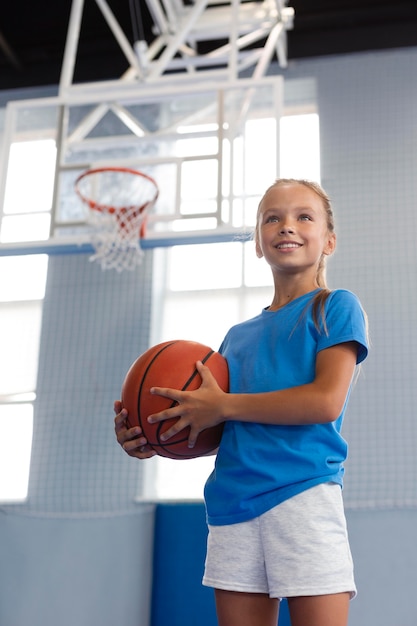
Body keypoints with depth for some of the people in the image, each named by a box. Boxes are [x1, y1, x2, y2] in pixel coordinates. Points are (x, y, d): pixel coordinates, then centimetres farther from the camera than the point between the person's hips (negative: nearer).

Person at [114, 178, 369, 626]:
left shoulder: (336, 307, 4)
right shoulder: (238, 336, 20)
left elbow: (327, 401, -11)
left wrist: (222, 405, -8)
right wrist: (154, 441, 2)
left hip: (303, 492, -5)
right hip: (231, 504, 6)